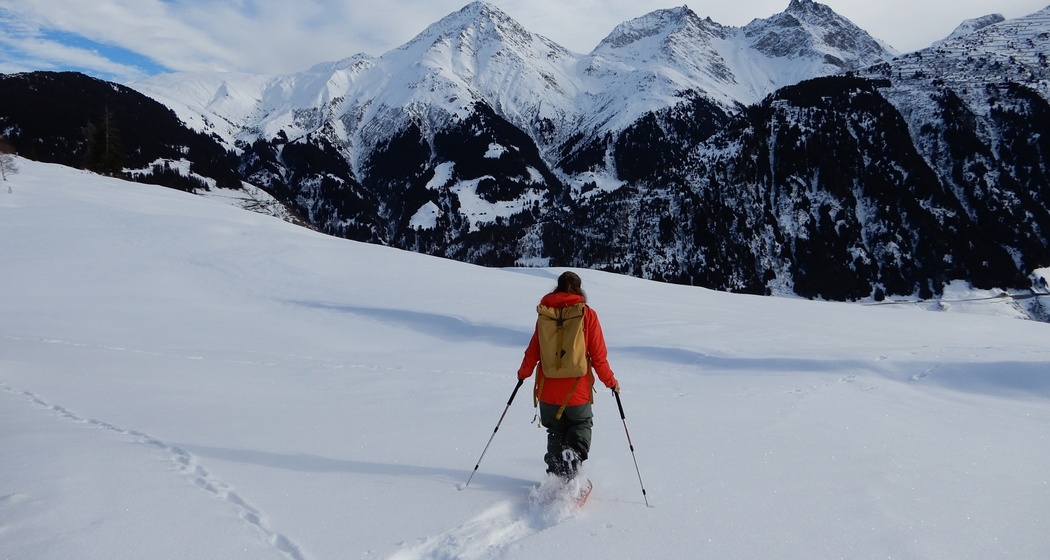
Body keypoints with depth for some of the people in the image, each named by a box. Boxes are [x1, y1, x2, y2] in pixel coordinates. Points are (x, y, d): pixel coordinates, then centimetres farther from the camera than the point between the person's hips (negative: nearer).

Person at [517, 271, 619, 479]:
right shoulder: (587, 314, -7)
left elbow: (533, 350, 2)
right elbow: (598, 355, -6)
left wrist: (523, 373, 20)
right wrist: (610, 381, 8)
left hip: (548, 388, 2)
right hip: (577, 388, -2)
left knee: (556, 431, 21)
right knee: (582, 424, 21)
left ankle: (557, 473, 16)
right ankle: (574, 453, -6)